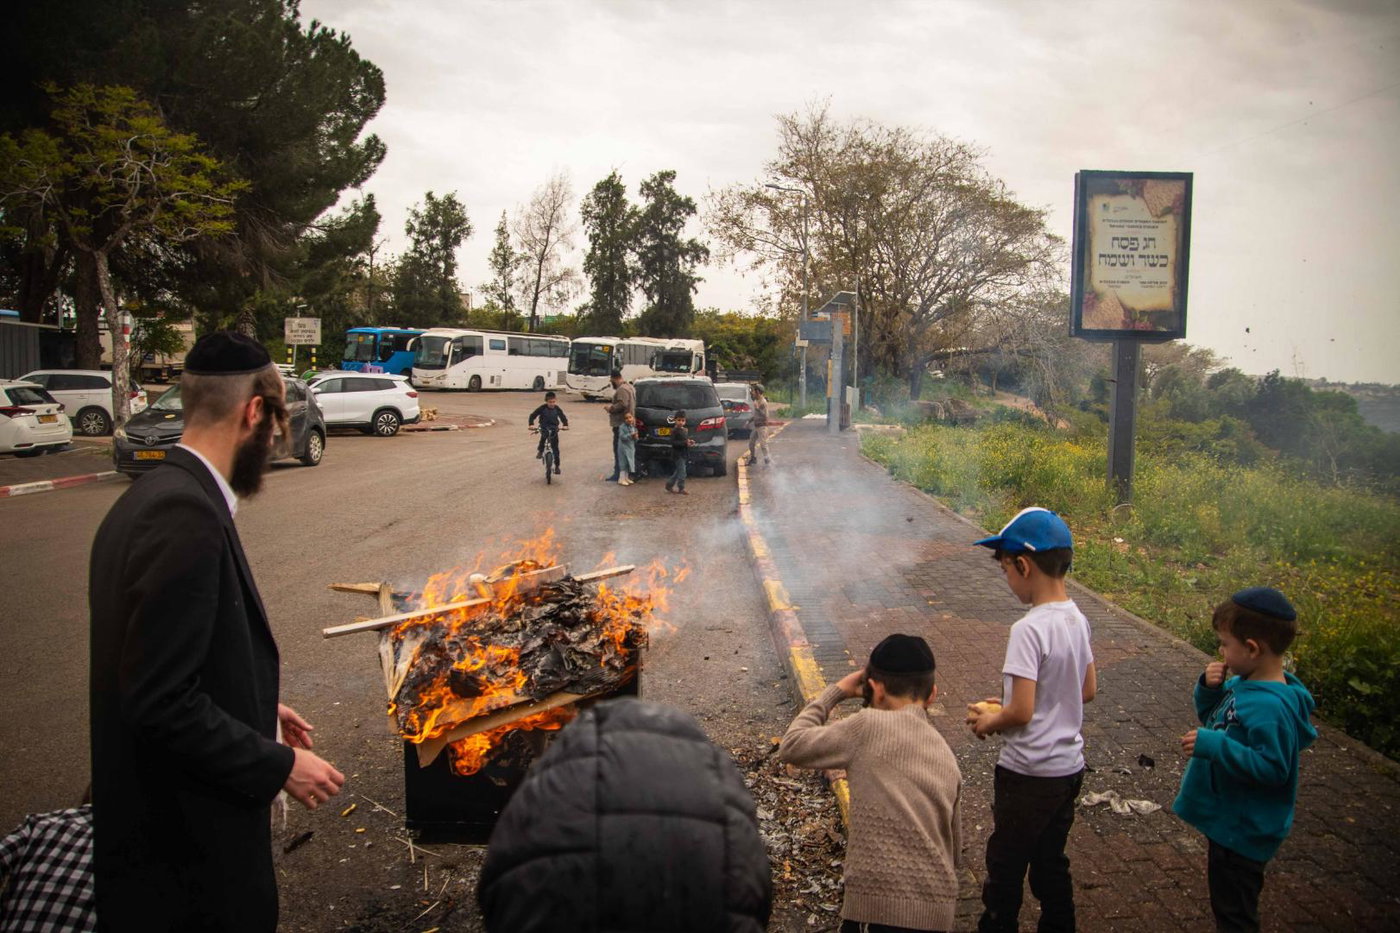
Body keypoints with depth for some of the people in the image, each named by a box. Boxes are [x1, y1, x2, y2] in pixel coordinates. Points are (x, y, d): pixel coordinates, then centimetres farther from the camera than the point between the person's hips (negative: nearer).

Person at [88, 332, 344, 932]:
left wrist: (258, 710, 17)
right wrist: (280, 766, -17)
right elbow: (164, 702, -26)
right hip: (191, 833, -9)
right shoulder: (187, 514, -24)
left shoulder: (151, 496, 7)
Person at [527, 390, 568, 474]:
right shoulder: (542, 408, -13)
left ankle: (557, 466, 6)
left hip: (554, 428, 1)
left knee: (555, 448, -3)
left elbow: (563, 417, 0)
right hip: (544, 427, -1)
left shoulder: (557, 409, -8)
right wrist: (531, 424, -26)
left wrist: (565, 425, -19)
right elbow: (533, 415, -10)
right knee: (544, 434, -36)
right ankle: (540, 451, -15)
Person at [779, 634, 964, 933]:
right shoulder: (948, 757, 11)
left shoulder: (870, 725, -8)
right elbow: (954, 849, 16)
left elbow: (792, 746, -1)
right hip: (938, 908, 6)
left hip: (879, 904, -6)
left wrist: (835, 692, 8)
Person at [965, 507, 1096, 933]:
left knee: (1005, 867, 11)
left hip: (1029, 774, -8)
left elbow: (1021, 712, -27)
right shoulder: (1077, 619, 0)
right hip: (1069, 766, 8)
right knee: (1051, 863, 22)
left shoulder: (1029, 629, -25)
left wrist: (989, 721, -6)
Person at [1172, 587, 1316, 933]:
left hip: (1243, 831, -9)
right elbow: (1212, 717, 13)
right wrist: (1210, 689, -7)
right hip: (1227, 819, 9)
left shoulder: (1271, 707, -31)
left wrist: (1214, 746, -35)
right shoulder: (1243, 683, -1)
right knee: (1228, 903, 28)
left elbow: (1272, 768, -30)